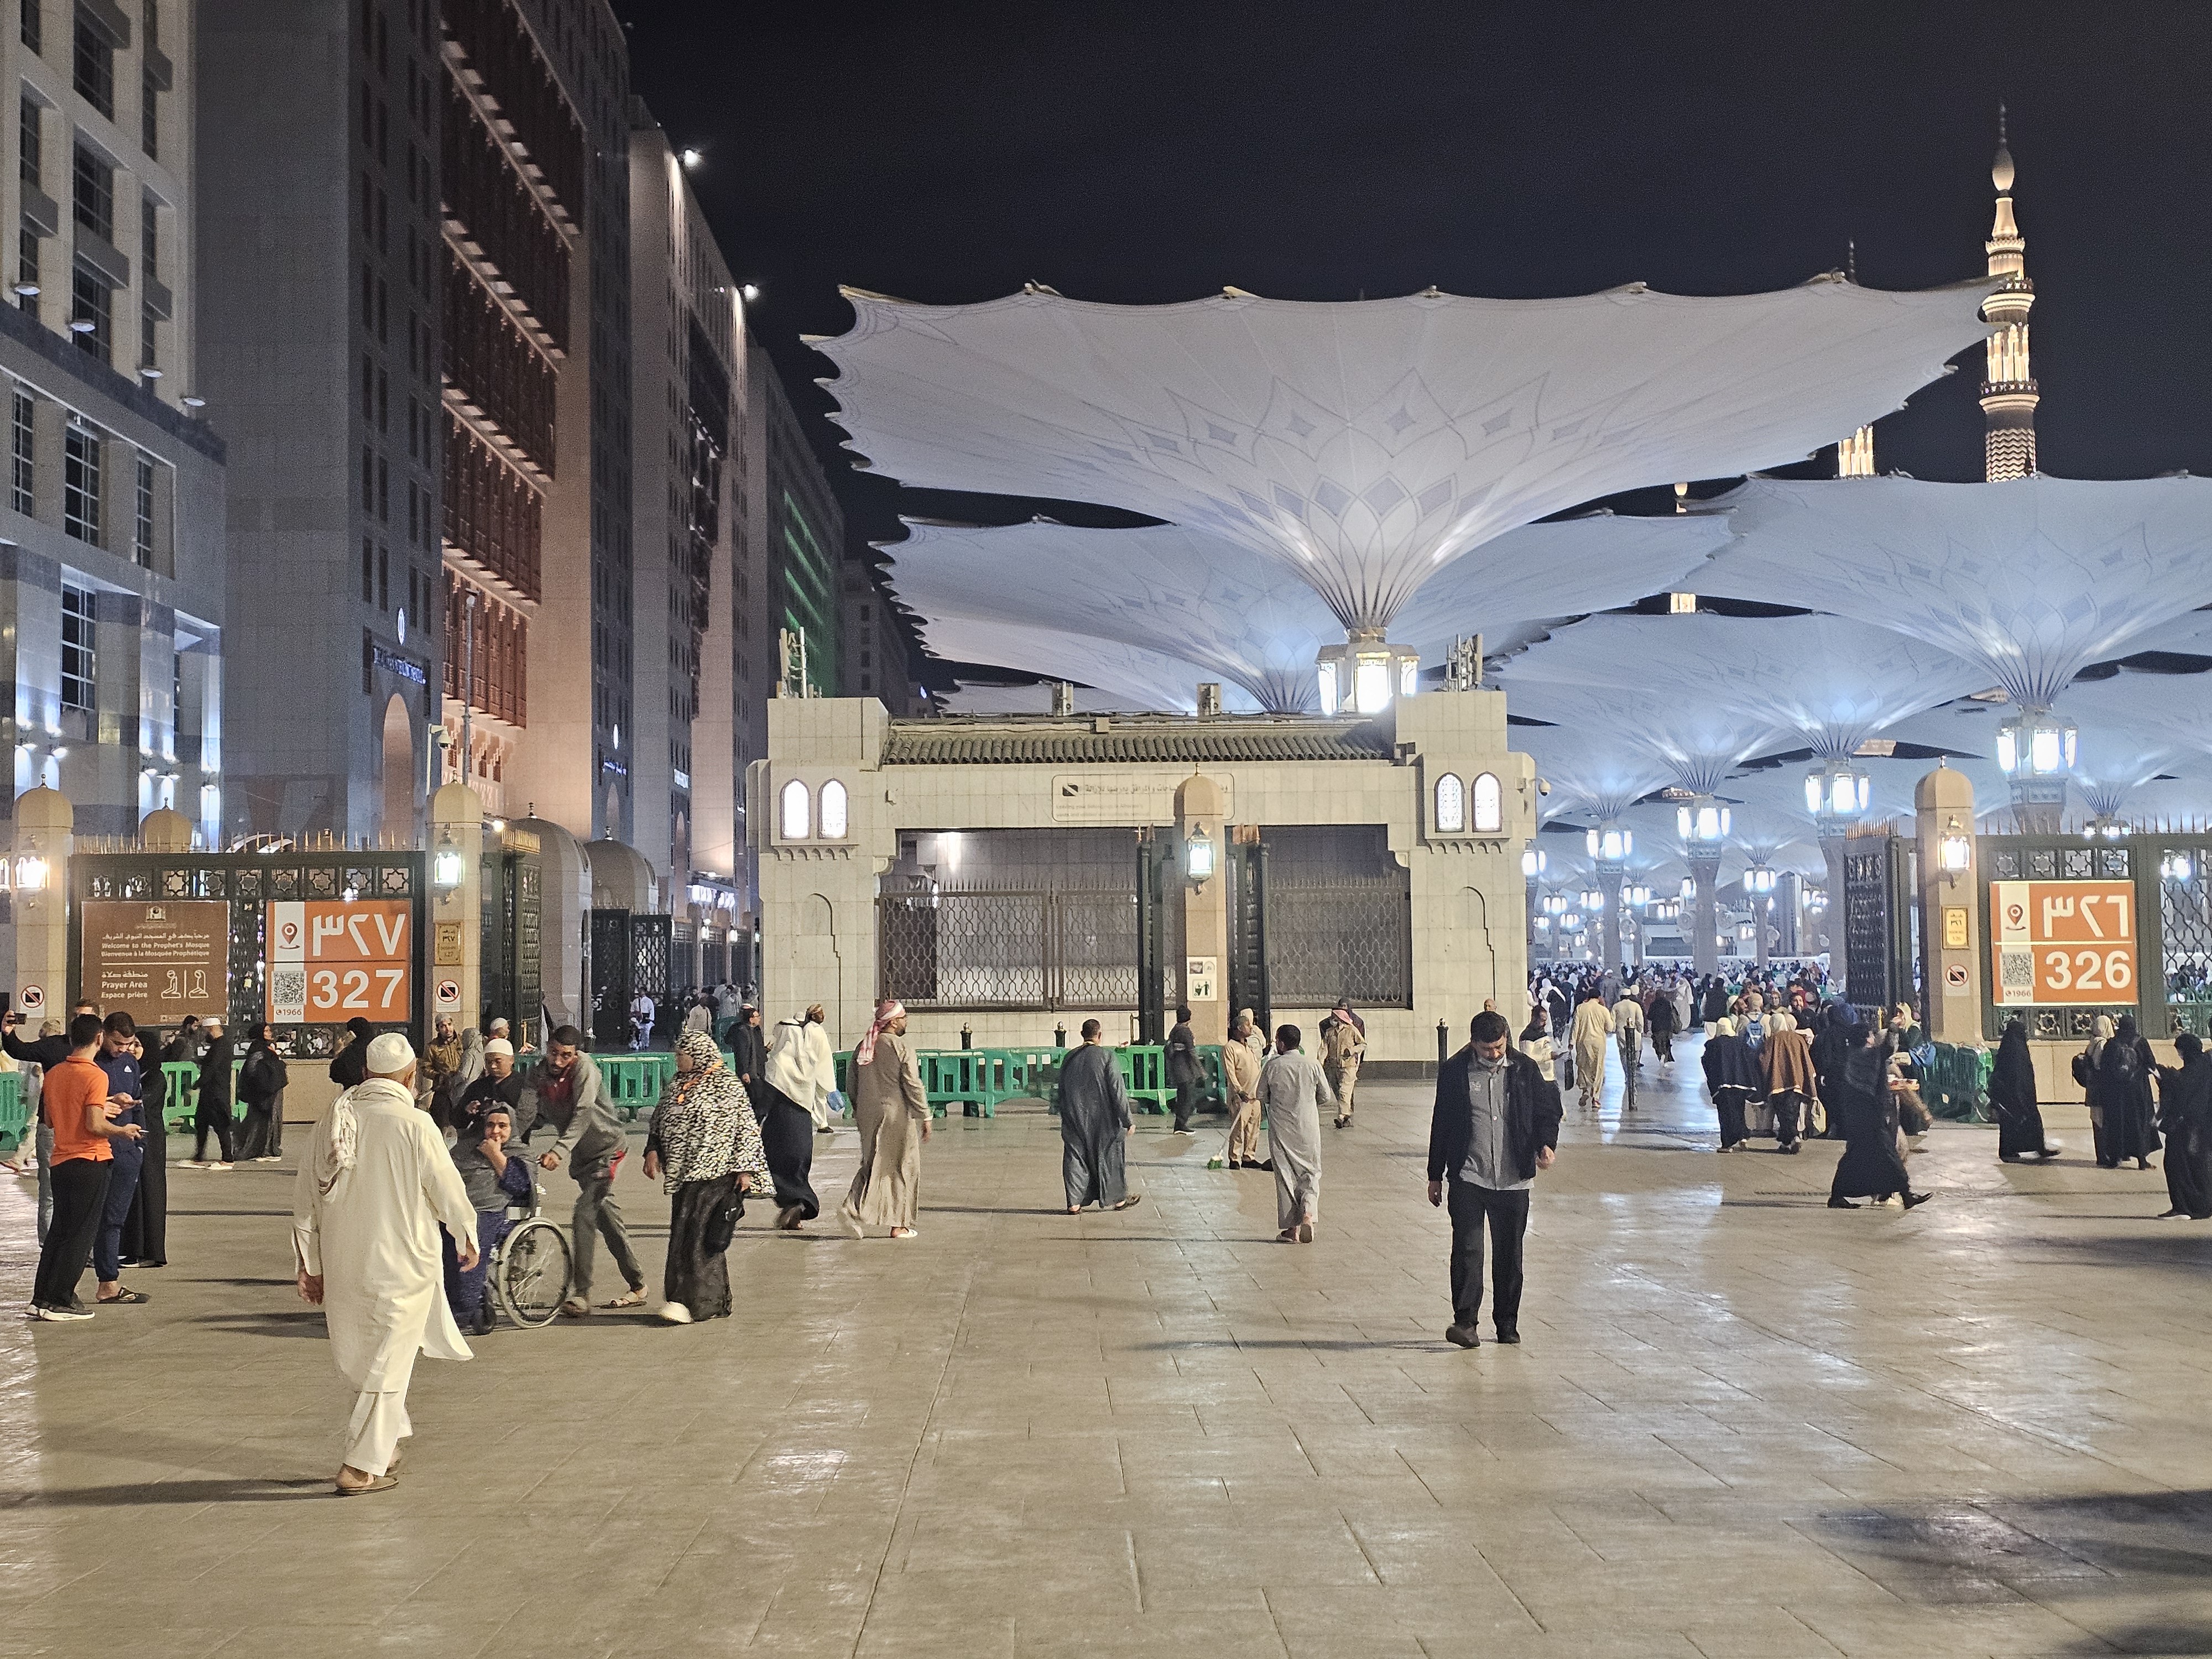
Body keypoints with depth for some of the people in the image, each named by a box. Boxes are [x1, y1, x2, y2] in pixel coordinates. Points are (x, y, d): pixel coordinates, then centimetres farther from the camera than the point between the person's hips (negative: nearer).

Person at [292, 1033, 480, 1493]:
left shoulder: (332, 1120, 1)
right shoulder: (414, 1125, -15)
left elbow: (305, 1197, 7)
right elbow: (448, 1190, -7)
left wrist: (309, 1264, 16)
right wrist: (467, 1237, 13)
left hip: (341, 1266, 5)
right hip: (401, 1265, -5)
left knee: (360, 1357, 20)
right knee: (388, 1367, 4)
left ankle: (385, 1446, 32)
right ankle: (361, 1468, 4)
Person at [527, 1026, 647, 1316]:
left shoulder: (583, 1068, -20)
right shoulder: (539, 1074, -3)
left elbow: (583, 1114, -30)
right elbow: (526, 1112, -15)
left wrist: (559, 1150, -42)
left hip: (607, 1150, -7)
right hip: (581, 1157, 7)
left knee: (584, 1215, -19)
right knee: (607, 1218, 13)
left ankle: (581, 1294, -20)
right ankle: (637, 1287, 24)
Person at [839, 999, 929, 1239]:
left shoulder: (863, 1047, 9)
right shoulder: (902, 1047, -10)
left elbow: (852, 1087, 13)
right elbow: (913, 1085, -13)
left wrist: (859, 1115, 24)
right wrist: (925, 1117, -6)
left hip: (867, 1116, 6)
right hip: (896, 1114, -6)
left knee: (872, 1164, 16)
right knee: (901, 1167, 5)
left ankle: (854, 1207, -5)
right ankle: (899, 1225, 9)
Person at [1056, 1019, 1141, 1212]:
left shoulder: (1069, 1058, 3)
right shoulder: (1106, 1055, -11)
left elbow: (1062, 1093, 10)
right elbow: (1117, 1089, -12)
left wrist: (1067, 1120, 21)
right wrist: (1128, 1120, -8)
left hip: (1074, 1121, 3)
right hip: (1102, 1121, -3)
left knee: (1075, 1157, 8)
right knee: (1109, 1155, 10)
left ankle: (1074, 1202, 4)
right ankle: (1118, 1199, 21)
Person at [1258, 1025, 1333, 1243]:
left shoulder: (1272, 1066, -8)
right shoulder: (1312, 1066, -5)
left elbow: (1262, 1096, 1)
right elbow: (1326, 1097, 3)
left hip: (1280, 1129, -1)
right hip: (1308, 1128, 1)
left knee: (1285, 1176, 8)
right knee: (1310, 1173, 12)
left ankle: (1292, 1228, 9)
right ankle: (1308, 1214, -13)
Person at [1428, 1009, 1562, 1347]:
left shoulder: (1525, 1069, 4)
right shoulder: (1454, 1071, 1)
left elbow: (1546, 1110, 12)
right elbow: (1441, 1124, 7)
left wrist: (1546, 1144, -9)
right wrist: (1435, 1175, 9)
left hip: (1513, 1179, 2)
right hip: (1467, 1177, -2)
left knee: (1509, 1253, 8)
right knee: (1467, 1248, -11)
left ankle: (1507, 1322, 19)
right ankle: (1465, 1322, -10)